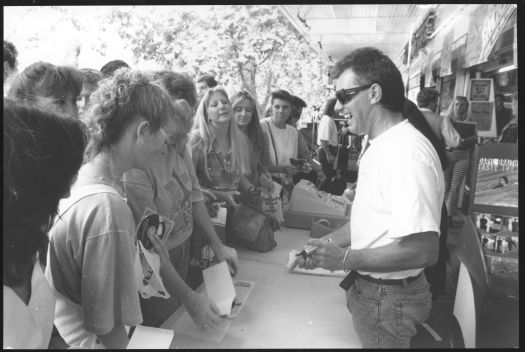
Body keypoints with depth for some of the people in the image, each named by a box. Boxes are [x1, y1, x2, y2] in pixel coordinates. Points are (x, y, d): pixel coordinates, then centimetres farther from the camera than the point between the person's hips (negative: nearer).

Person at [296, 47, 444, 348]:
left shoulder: (407, 153, -26)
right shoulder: (381, 146, 6)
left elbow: (423, 249, -30)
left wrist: (346, 259, -22)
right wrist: (329, 243, 2)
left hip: (389, 300, -8)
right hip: (369, 288, 9)